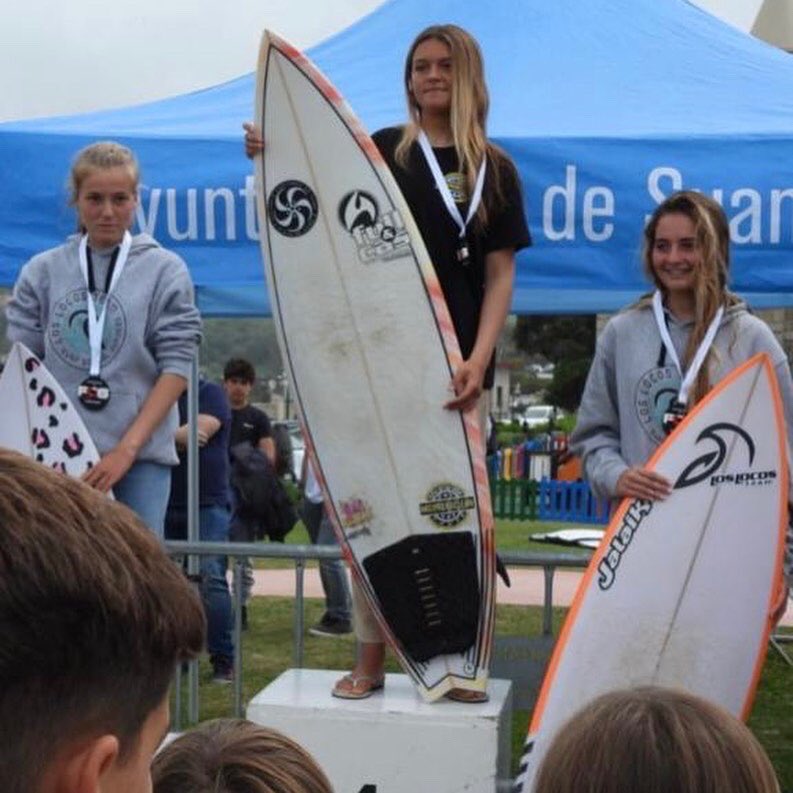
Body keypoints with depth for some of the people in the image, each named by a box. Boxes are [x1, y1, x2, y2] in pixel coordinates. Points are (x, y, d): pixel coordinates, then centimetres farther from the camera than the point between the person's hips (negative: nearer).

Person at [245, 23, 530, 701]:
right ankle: (371, 659, 11)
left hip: (460, 363, 1)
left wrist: (478, 359, -8)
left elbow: (500, 275, 5)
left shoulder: (496, 169, 9)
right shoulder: (382, 151, 5)